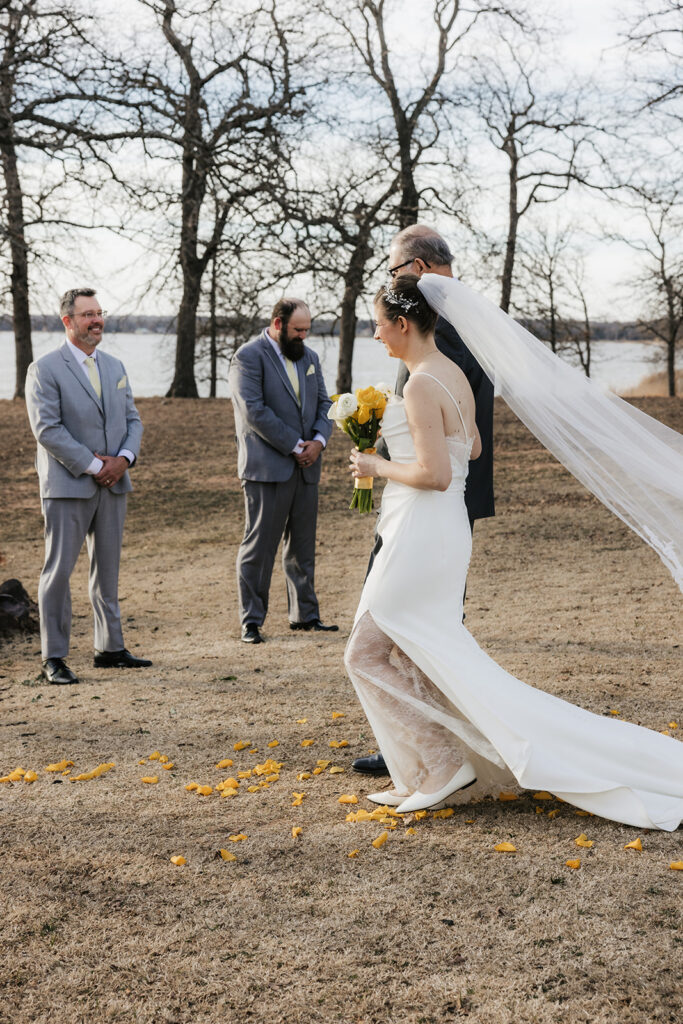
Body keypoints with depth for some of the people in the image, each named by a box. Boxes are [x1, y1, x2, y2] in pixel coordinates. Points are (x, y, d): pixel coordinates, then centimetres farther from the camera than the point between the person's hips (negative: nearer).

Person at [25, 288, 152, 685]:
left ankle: (110, 648, 21)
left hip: (113, 486, 6)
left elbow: (133, 419, 13)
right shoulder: (45, 370, -7)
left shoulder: (115, 367, 14)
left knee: (108, 570, 12)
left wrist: (123, 458, -6)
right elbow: (47, 429, -15)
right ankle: (54, 658, 4)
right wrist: (93, 466, -16)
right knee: (59, 571, -3)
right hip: (68, 487, -6)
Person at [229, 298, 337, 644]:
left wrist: (318, 440, -4)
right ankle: (251, 621, 4)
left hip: (305, 467, 7)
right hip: (266, 468, -7)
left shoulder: (309, 357, 15)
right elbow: (254, 411, -17)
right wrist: (295, 446, -15)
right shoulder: (249, 357, -8)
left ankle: (304, 614, 22)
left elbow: (323, 403, 15)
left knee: (303, 545, 13)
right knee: (259, 546, -3)